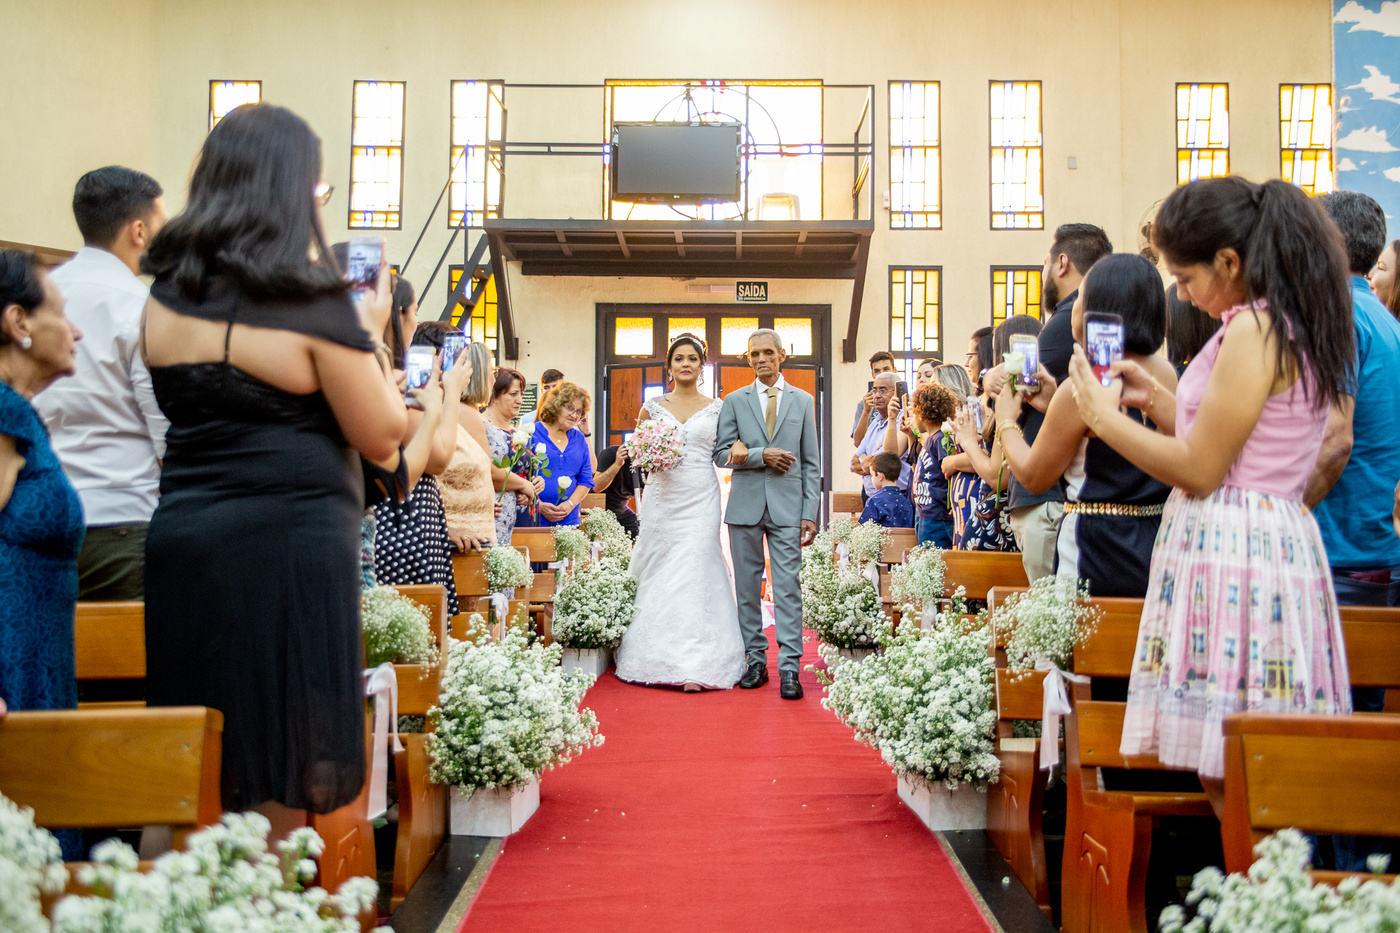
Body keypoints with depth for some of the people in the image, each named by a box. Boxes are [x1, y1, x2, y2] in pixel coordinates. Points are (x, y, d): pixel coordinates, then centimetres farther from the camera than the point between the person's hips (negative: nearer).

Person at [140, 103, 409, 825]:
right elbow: (381, 437, -8)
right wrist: (372, 335, 5)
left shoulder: (164, 296, 7)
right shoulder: (314, 304, -12)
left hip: (180, 537, 6)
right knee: (279, 760, 7)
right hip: (290, 544, -6)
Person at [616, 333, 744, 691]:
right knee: (657, 572, 1)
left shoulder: (717, 409, 7)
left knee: (695, 570, -8)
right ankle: (654, 656, 12)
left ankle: (695, 664, -6)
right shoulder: (652, 407, 9)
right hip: (661, 498, 2)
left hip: (700, 500, -1)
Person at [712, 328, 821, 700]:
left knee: (787, 585, -5)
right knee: (747, 585, 6)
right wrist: (762, 455, -11)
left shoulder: (803, 401, 9)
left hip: (787, 508, -1)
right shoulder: (734, 401, 9)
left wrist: (811, 513, -1)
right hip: (745, 505, 1)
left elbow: (811, 462, 7)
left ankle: (789, 667, -2)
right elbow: (721, 454, 3)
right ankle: (755, 659, 16)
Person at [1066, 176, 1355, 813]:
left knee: (1231, 778, -5)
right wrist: (1154, 397, 18)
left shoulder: (1253, 330, -14)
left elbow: (1199, 470, -15)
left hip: (1231, 554, -10)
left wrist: (1104, 417, -5)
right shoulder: (1298, 328, 17)